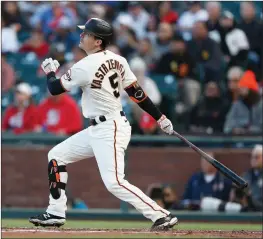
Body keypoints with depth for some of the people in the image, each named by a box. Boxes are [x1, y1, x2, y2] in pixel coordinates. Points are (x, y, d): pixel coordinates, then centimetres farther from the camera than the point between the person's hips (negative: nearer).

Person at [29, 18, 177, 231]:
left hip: (110, 131, -10)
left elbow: (55, 89, -6)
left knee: (114, 182, -18)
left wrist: (50, 72, 15)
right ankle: (56, 213, 19)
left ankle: (161, 216, -18)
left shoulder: (85, 67, -19)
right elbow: (137, 93, 4)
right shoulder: (117, 60, 4)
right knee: (57, 155, 15)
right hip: (97, 130, 10)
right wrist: (160, 118, 8)